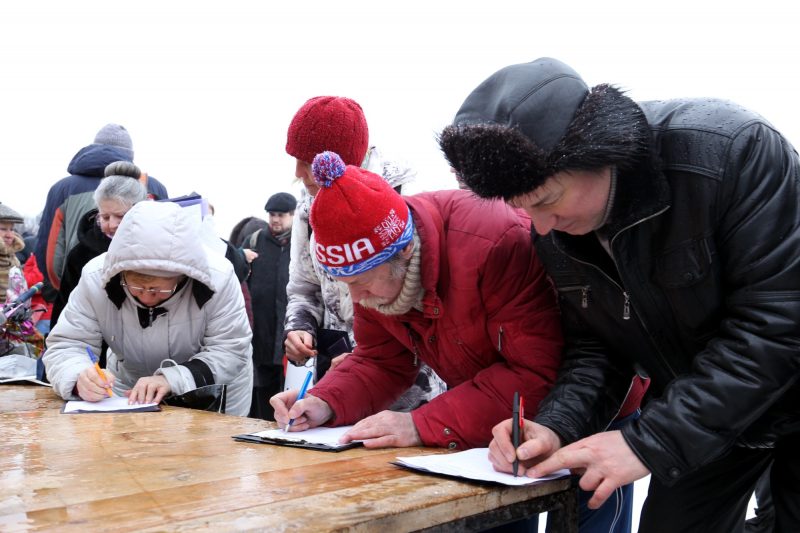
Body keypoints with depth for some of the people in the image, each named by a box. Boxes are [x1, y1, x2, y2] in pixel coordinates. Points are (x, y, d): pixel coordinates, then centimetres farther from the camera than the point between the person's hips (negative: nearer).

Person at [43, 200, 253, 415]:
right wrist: (80, 377, -38)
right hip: (130, 387, 2)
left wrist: (172, 379, -38)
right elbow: (65, 345, -16)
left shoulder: (218, 277, -26)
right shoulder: (95, 277, -20)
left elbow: (231, 352, -24)